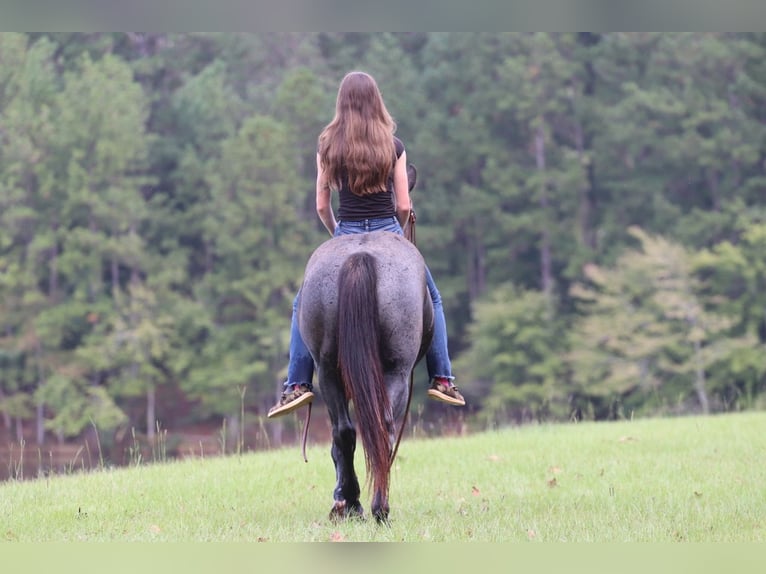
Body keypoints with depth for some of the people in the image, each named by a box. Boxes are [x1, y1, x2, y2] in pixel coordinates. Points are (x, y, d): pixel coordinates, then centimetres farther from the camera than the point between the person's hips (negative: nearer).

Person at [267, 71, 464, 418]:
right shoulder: (393, 146, -1)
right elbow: (404, 206, -1)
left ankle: (298, 385, 2)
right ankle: (441, 379, 13)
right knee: (431, 300, 20)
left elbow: (321, 206, 2)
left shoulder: (328, 146, -1)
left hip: (346, 236, 0)